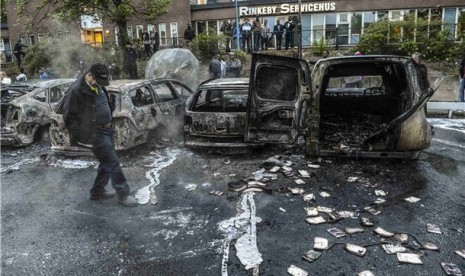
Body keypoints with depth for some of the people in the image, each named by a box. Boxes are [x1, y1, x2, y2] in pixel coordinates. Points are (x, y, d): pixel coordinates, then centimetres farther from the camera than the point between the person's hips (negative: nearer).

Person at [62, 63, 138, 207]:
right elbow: (69, 118, -13)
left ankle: (97, 191, 31)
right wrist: (79, 137, -13)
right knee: (113, 163, -6)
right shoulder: (76, 91, -17)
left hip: (106, 130, 9)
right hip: (94, 134, -9)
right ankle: (123, 193, 6)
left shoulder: (98, 86, 8)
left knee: (107, 163, 16)